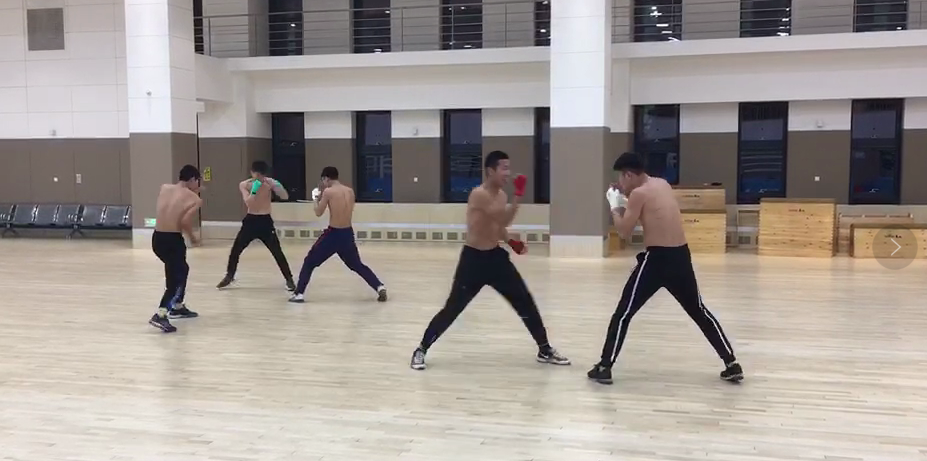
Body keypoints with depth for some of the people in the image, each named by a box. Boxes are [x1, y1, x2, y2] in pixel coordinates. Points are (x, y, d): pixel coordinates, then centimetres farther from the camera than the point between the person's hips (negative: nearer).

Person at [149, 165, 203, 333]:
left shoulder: (164, 188, 8)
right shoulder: (194, 199, -7)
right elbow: (185, 221, -19)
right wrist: (192, 237, -3)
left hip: (157, 238, 8)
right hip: (172, 240, -8)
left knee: (180, 270, 28)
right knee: (177, 279, -2)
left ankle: (177, 307, 39)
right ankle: (160, 316, -20)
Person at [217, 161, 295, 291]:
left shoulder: (270, 183, -7)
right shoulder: (244, 185, -5)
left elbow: (285, 197, -15)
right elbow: (248, 203, -18)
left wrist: (276, 186, -31)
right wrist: (254, 191, -31)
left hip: (265, 221, -2)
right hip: (250, 220, 2)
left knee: (277, 252, -6)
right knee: (235, 250, 5)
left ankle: (289, 279, 3)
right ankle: (229, 276, 25)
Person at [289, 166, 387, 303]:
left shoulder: (328, 191, -10)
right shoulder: (350, 191, 6)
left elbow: (318, 213, -4)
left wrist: (316, 199, 16)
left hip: (333, 234, -5)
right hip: (348, 234, 5)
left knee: (309, 262, 10)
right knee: (357, 265, 20)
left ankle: (299, 294, 6)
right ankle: (380, 288, 7)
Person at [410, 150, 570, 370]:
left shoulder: (500, 195, 6)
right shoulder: (479, 194, -20)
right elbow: (505, 220, -31)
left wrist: (511, 241, 5)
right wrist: (518, 194, -33)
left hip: (495, 256, 7)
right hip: (473, 259, -7)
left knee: (526, 303, 7)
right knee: (452, 309, -2)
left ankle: (545, 350, 20)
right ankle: (421, 350, 14)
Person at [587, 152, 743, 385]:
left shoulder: (639, 193, -10)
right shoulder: (663, 184, 12)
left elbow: (624, 232, -6)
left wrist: (615, 205, 7)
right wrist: (626, 200, 21)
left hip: (657, 258, -7)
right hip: (681, 256, 7)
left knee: (623, 313, 2)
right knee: (699, 311, 19)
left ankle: (604, 367, 2)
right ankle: (732, 365, 19)